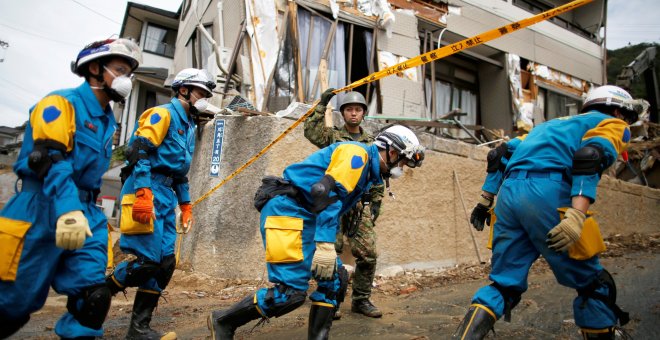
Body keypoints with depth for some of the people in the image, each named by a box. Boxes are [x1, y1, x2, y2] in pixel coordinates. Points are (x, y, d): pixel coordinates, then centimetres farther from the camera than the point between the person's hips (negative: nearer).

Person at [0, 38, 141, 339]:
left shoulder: (107, 120, 17)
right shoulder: (62, 103, -6)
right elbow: (51, 161, -21)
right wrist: (68, 209, -34)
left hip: (86, 213, 7)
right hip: (42, 210, -6)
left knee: (93, 298, -5)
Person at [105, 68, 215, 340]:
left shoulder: (189, 125, 23)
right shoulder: (163, 113, -4)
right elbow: (139, 151, -17)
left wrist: (186, 205, 23)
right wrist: (143, 193, -27)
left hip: (167, 196, 9)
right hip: (146, 189, -9)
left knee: (165, 263, 4)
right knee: (148, 261, -11)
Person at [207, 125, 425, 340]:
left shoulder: (366, 169, 21)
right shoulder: (357, 154, -9)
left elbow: (338, 205, 24)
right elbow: (327, 193, -23)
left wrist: (327, 246, 24)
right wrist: (325, 245, -28)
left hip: (306, 218, 10)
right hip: (286, 210, -10)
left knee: (336, 279, 5)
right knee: (291, 292, -13)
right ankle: (223, 321, 4)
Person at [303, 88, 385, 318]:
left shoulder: (371, 143, 17)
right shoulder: (332, 136, 9)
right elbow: (310, 131, -12)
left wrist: (376, 203, 11)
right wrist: (322, 105, -11)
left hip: (361, 206, 3)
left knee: (368, 254, -1)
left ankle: (361, 300, 16)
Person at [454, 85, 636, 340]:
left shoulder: (553, 123, 35)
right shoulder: (612, 124, 16)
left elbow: (501, 154, 25)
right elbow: (590, 157, -8)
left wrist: (485, 199, 25)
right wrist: (577, 216, -19)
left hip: (508, 194, 6)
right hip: (547, 194, -6)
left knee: (505, 284, 11)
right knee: (595, 286, 13)